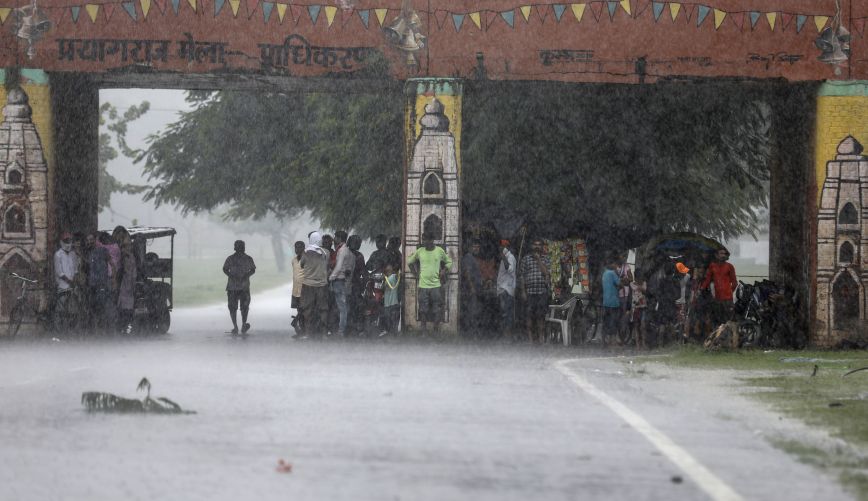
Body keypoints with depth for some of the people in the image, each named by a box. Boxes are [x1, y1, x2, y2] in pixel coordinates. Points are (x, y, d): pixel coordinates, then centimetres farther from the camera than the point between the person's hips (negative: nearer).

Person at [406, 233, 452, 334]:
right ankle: (424, 331, 12)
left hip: (436, 285, -1)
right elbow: (409, 261, 14)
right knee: (423, 310, 3)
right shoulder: (419, 251, -1)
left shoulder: (440, 251, -2)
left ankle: (436, 331, 10)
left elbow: (448, 261, 13)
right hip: (423, 285, 1)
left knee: (437, 310, 0)